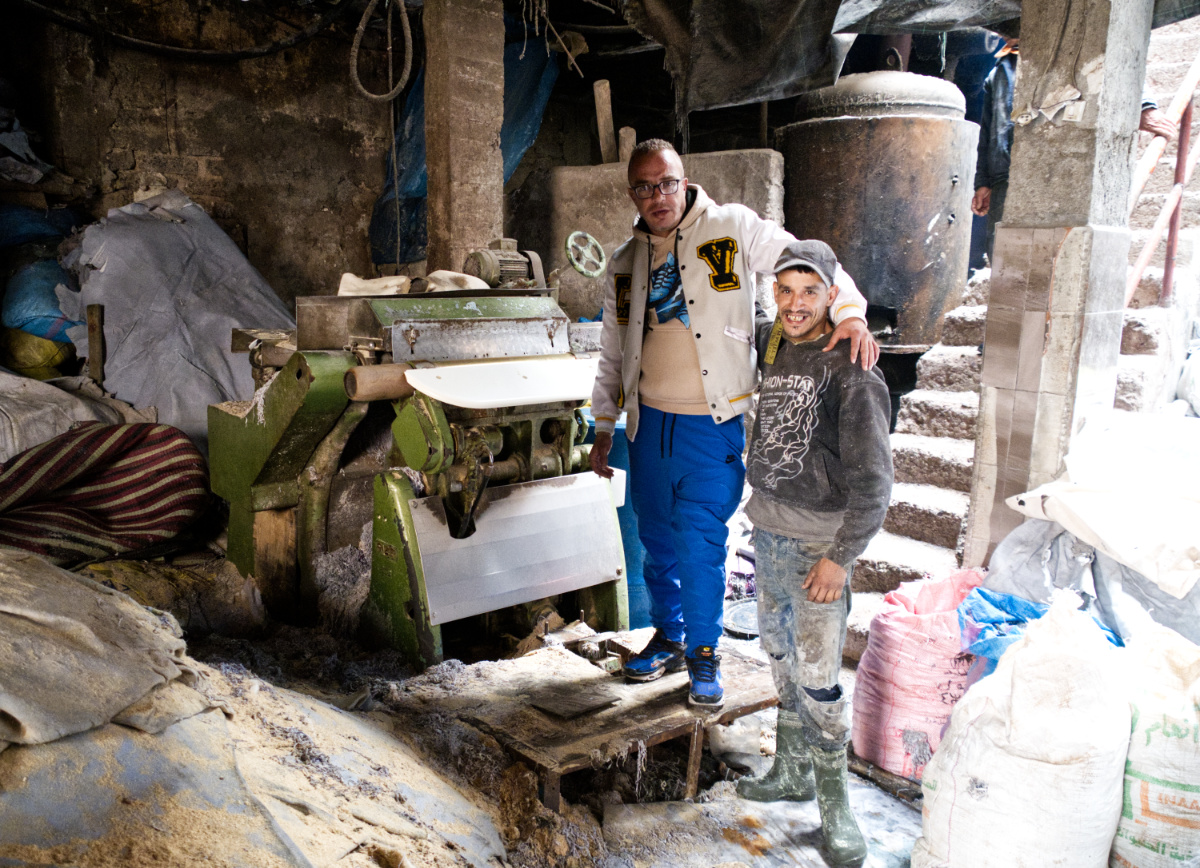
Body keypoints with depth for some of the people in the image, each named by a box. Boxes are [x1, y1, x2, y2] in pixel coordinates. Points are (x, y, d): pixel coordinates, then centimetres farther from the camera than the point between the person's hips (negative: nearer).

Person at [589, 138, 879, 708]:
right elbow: (613, 354, 16)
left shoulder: (733, 228, -2)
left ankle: (704, 650, 20)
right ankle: (668, 637, 34)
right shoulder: (625, 263, 10)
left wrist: (849, 312, -21)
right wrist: (603, 427, 16)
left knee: (700, 547, -2)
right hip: (648, 422, 4)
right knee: (658, 543, 14)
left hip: (712, 425, -4)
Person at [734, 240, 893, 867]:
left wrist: (840, 557, -17)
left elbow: (872, 479, -16)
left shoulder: (852, 371, -17)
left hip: (818, 538, -7)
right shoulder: (769, 343, 3)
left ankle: (834, 805, 14)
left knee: (817, 675, -4)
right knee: (779, 651, 18)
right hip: (767, 526, 7)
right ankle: (792, 770, 36)